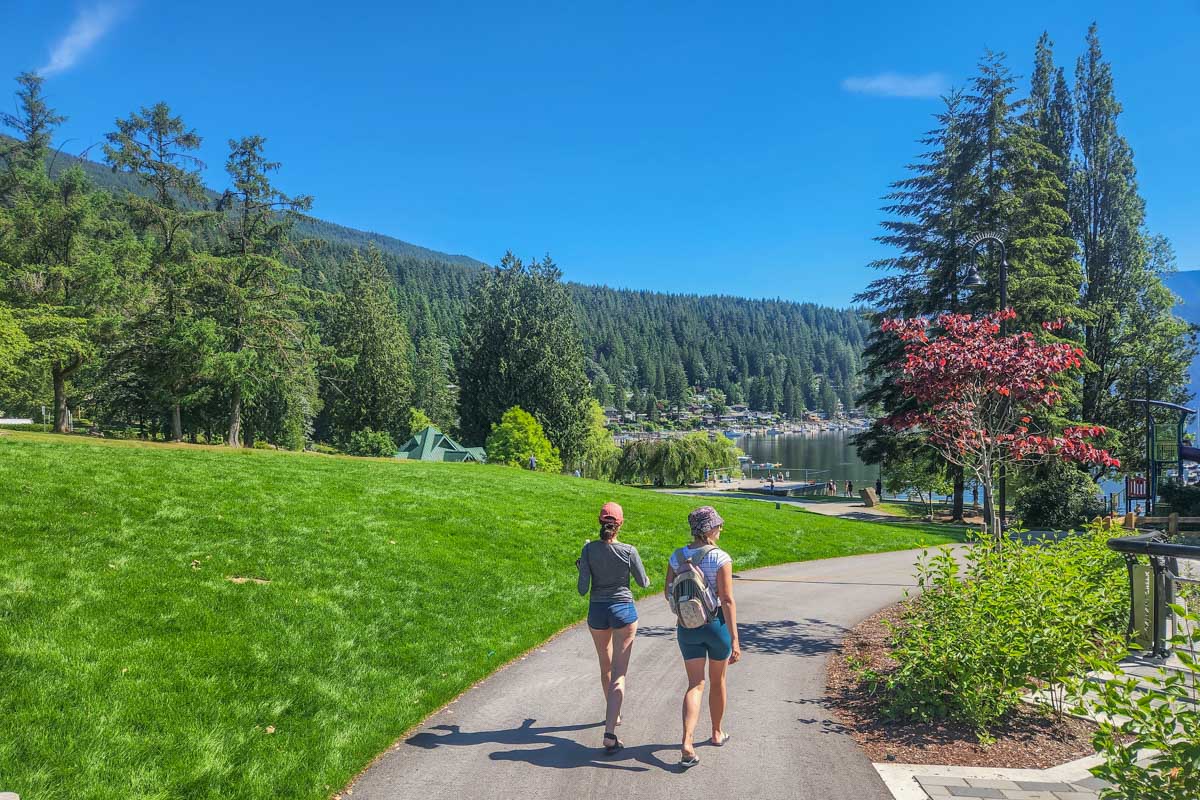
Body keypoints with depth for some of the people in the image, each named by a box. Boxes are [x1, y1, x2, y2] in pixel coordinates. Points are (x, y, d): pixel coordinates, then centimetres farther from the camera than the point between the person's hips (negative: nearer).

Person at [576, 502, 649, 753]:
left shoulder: (590, 549, -10)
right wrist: (638, 574, 22)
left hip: (597, 612, 3)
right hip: (623, 610, -2)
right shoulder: (629, 551, -13)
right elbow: (644, 583, 0)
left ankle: (612, 714, 42)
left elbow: (583, 589, -9)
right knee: (619, 673, -2)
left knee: (605, 667, 23)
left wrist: (581, 567, 8)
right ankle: (610, 732, -13)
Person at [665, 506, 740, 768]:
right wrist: (735, 639, -17)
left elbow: (669, 594, 6)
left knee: (695, 684, 6)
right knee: (717, 680, 19)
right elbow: (727, 600, -18)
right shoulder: (720, 558, -15)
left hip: (687, 627, 3)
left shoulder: (677, 556, -1)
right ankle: (717, 733, 37)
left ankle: (687, 742, -11)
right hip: (716, 624, -3)